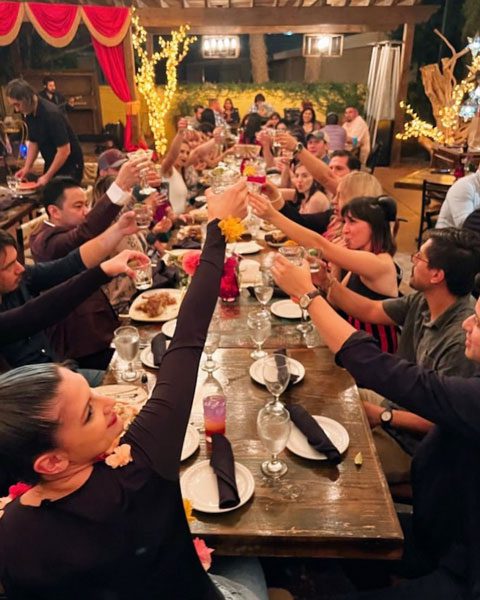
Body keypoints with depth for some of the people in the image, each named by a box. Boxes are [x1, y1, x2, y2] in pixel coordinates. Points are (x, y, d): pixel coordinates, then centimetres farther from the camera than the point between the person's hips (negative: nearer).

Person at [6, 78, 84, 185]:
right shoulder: (29, 113, 0)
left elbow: (65, 150, -26)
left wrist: (47, 176, -22)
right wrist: (26, 167, 0)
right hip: (51, 165, 8)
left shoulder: (51, 114, -24)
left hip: (70, 165, -8)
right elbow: (33, 142, 12)